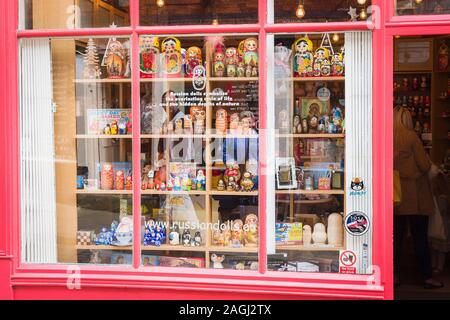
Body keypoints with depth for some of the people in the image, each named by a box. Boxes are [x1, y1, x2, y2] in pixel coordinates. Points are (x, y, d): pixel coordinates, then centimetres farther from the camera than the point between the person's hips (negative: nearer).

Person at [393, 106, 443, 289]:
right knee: (420, 237, 2)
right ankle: (427, 277, 9)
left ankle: (394, 276, 13)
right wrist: (429, 166, 11)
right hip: (414, 195, -4)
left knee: (397, 236, 10)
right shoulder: (410, 136, -11)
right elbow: (425, 165, -10)